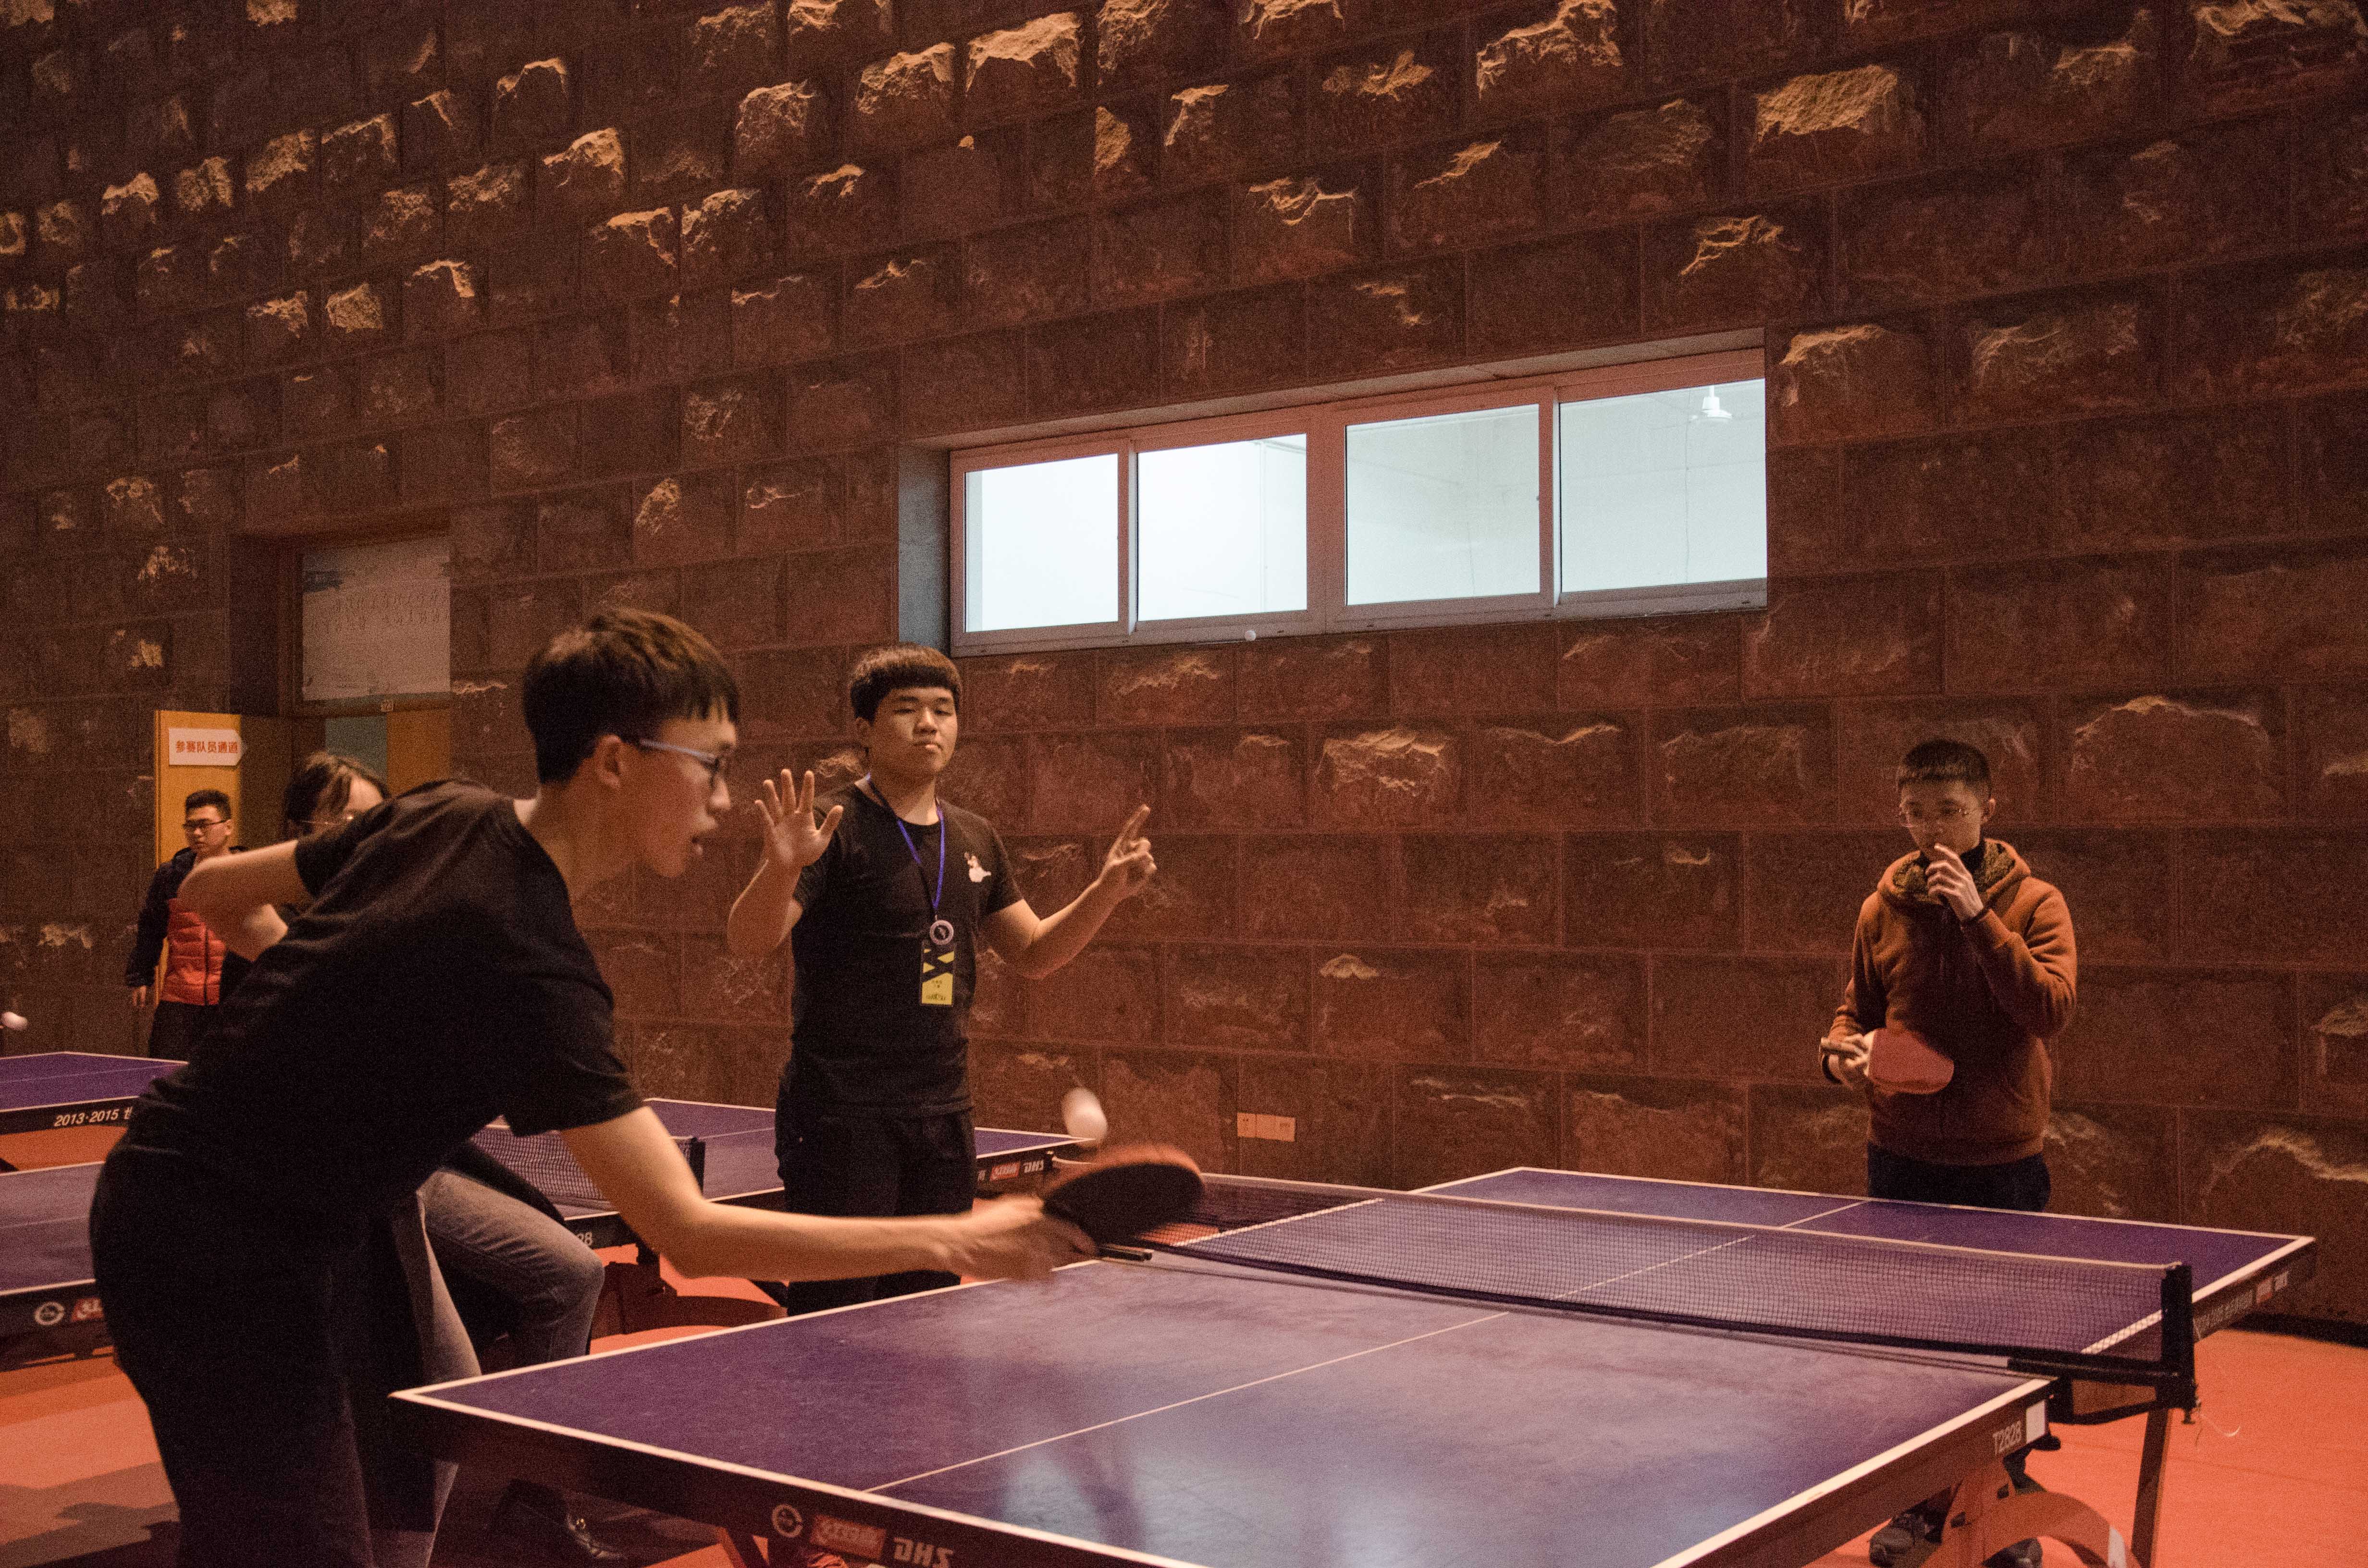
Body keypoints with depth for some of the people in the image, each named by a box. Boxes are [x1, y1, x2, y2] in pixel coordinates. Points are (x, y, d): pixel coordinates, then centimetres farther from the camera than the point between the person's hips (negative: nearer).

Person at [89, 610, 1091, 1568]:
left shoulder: (443, 818, -3)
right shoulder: (525, 964, -29)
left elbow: (215, 890, 12)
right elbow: (689, 1233, -30)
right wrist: (953, 1243, -28)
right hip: (217, 1255, -9)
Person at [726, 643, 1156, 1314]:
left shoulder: (975, 838, 11)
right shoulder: (836, 827, -9)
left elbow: (1034, 952, 20)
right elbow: (747, 941, -17)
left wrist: (1106, 891, 4)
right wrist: (783, 868, -37)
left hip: (943, 1115, 7)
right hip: (842, 1116, -6)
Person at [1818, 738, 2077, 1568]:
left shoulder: (2032, 902, -6)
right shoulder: (1883, 908, 3)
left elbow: (2051, 1010, -20)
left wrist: (1978, 916, -26)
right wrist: (1841, 1048, -8)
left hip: (2001, 1163, -3)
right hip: (1902, 1157, 3)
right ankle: (1923, 1500, 28)